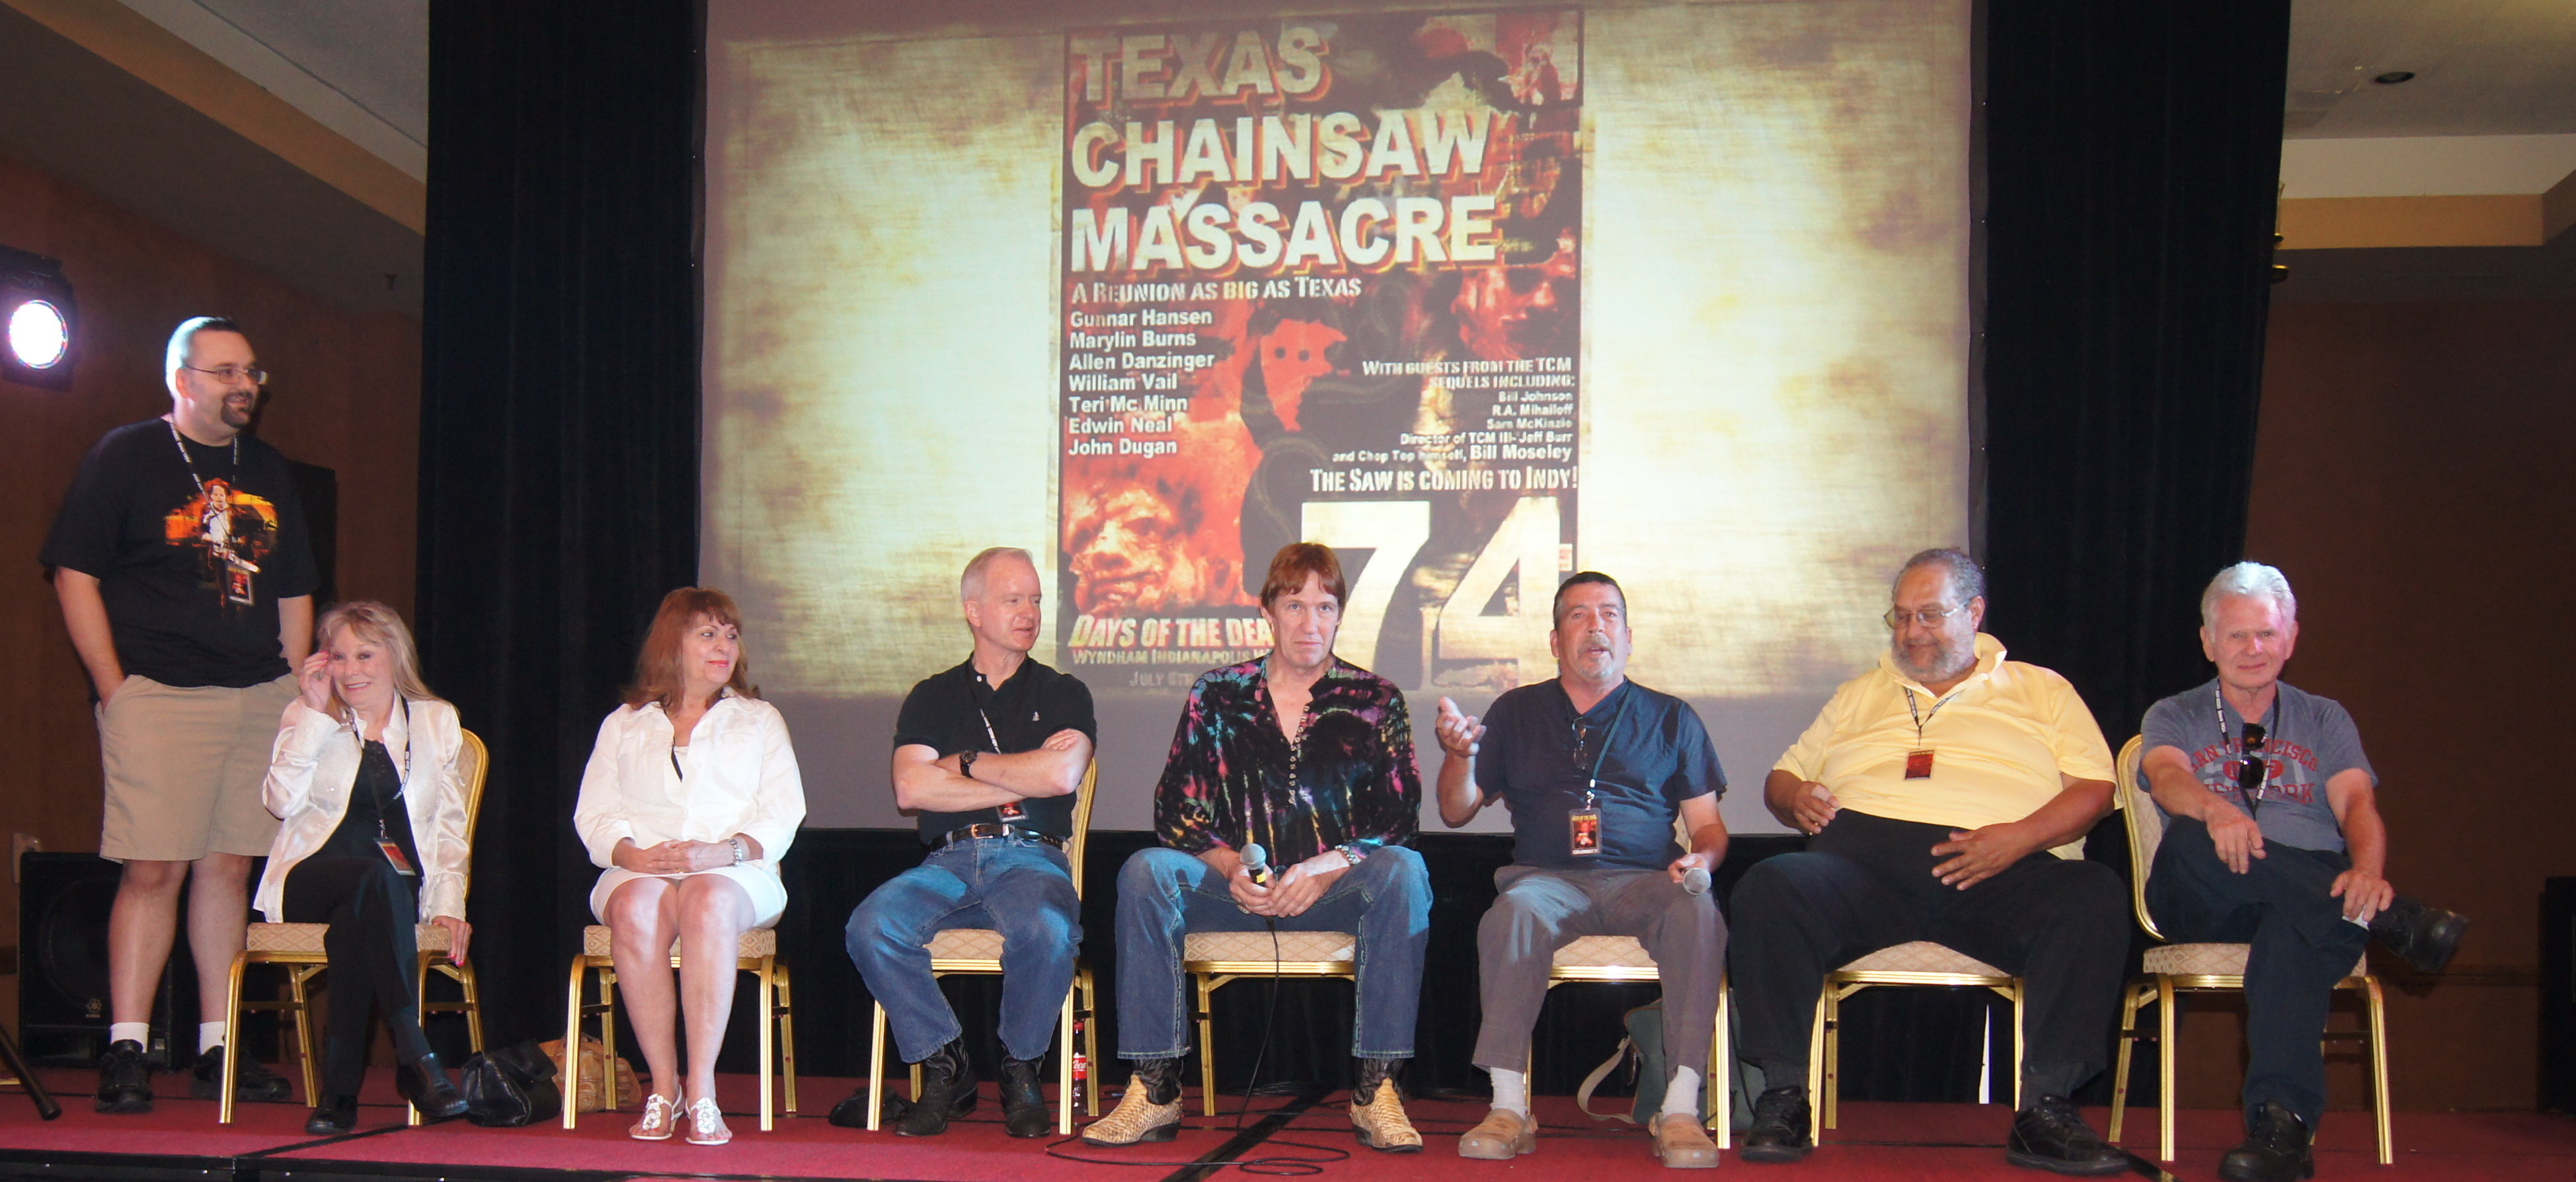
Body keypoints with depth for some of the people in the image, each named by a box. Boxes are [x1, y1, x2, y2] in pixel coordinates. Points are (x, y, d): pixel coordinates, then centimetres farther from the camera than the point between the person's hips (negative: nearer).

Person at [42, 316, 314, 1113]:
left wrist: (296, 692, 12)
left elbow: (294, 594, 21)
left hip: (260, 699, 5)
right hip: (159, 695, -5)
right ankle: (126, 1050, -5)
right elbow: (75, 576, -2)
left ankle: (217, 1050, 11)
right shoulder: (124, 457, 2)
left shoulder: (268, 471, 18)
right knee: (153, 868, -10)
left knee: (229, 868, 5)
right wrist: (115, 690, -8)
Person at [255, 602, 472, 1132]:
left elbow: (450, 825, 13)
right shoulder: (309, 719, 15)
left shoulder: (437, 721, 17)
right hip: (312, 882, -1)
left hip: (400, 886, 1)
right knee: (374, 876, -38)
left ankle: (340, 1087, -36)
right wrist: (316, 713, -4)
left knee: (354, 922, -37)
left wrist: (449, 901, -2)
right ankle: (414, 1055, -46)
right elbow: (281, 801, -3)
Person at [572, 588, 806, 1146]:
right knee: (636, 906, -36)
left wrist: (725, 850, -13)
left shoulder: (759, 720, 21)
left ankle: (702, 1092, -40)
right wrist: (631, 853, -11)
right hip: (639, 868, 1)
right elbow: (593, 814, 12)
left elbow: (782, 813, 7)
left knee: (709, 900, -38)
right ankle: (664, 1087, -29)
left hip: (736, 871, -1)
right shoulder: (624, 725, 24)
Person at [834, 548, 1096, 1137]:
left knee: (1047, 931, -36)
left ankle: (1020, 1071, -10)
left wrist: (969, 763, 3)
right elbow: (910, 789, 1)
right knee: (871, 927, -29)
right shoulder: (932, 698, 19)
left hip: (1030, 858, -1)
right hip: (948, 861, 2)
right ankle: (944, 1067, -10)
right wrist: (1021, 779, 0)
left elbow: (1062, 775, -5)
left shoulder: (1063, 695, 16)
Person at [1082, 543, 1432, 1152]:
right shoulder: (1217, 695, 9)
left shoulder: (1375, 700, 7)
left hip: (1337, 890, -1)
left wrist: (1328, 867, -18)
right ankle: (1155, 1092, -24)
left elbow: (1402, 813, -2)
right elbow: (1174, 810, 4)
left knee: (1403, 871, -33)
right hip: (1237, 888, 1)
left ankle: (1375, 1090, -30)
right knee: (1145, 871, -26)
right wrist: (1231, 866, -14)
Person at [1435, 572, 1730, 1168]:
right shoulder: (1517, 711, 19)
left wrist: (1701, 859, -8)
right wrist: (1459, 755, -3)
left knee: (1697, 910, -34)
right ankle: (1508, 1109, -33)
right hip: (1548, 877, 0)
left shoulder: (1671, 718, 18)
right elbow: (1457, 812, 18)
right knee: (1514, 910, -35)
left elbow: (1708, 823, 15)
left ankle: (1681, 1110, -32)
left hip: (1644, 881, 0)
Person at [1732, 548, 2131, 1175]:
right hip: (1864, 859, 1)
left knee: (2096, 894, -33)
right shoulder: (1861, 695, 30)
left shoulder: (2041, 690, 22)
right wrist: (1796, 798, 2)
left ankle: (2046, 1110, -26)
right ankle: (1784, 1099, -22)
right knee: (1770, 887, -31)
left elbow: (2095, 787, 9)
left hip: (1997, 871, -1)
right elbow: (1781, 778, 28)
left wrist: (2022, 835, -11)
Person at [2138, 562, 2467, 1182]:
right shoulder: (2174, 717, 17)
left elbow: (2357, 805, 4)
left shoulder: (2325, 720, 22)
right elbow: (2168, 778, -7)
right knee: (2193, 837, -36)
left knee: (2295, 929, -38)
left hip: (2315, 888, 0)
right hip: (2203, 901, 0)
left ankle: (2282, 1121, -50)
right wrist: (2218, 810, -33)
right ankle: (2398, 923, -31)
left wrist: (2368, 871, -21)